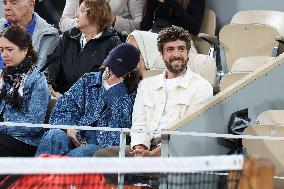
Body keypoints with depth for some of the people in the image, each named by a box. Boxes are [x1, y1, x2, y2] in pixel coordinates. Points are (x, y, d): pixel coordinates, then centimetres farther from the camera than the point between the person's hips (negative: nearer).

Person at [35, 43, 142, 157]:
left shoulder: (130, 94, 10)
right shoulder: (88, 81, 19)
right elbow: (63, 108, 12)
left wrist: (116, 92, -4)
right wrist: (69, 127, -8)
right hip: (77, 140, 3)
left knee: (77, 155, -36)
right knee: (55, 136, -30)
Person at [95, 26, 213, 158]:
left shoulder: (201, 87, 6)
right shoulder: (146, 85, 24)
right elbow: (139, 124, 15)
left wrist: (153, 154, -18)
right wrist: (140, 149, -9)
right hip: (147, 147, 5)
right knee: (101, 155, -20)